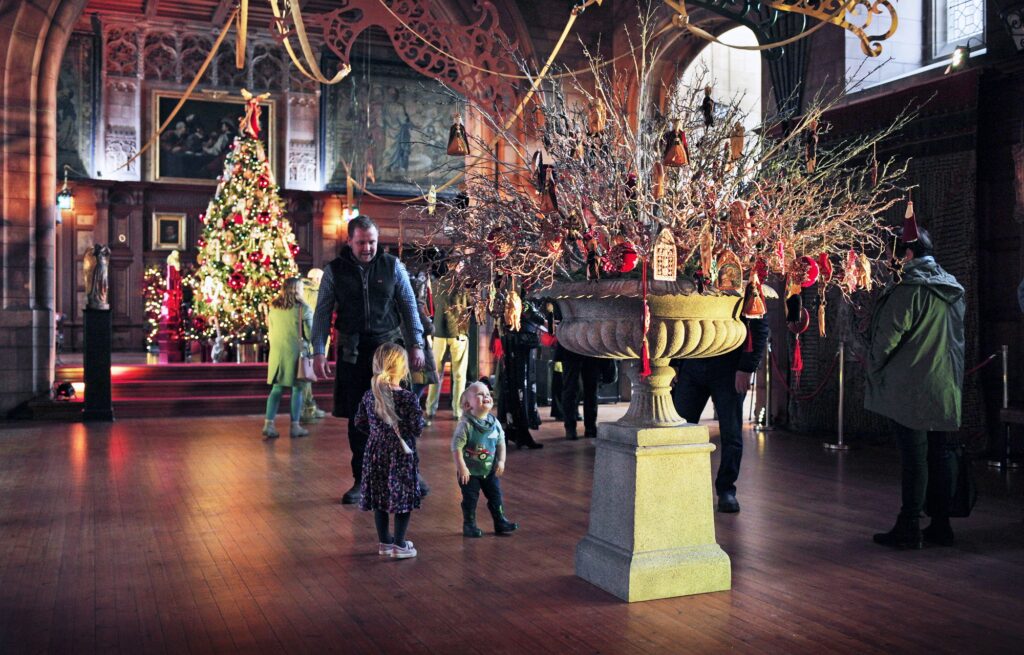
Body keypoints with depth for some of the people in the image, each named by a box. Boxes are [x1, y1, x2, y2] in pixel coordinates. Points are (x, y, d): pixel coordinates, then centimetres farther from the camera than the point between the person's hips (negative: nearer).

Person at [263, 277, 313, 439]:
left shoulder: (273, 307, 6)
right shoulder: (303, 308, -9)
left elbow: (270, 330, 14)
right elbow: (310, 333, -7)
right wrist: (306, 343, 12)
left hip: (277, 352, 4)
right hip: (296, 352, -4)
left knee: (276, 389, 10)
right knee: (297, 389, 6)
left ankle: (268, 424, 3)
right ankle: (295, 426, 8)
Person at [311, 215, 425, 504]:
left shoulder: (392, 266, 3)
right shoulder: (334, 271, 2)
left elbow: (409, 306, 6)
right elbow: (323, 313, 5)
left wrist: (416, 344, -1)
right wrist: (319, 352, -2)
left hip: (389, 347, -1)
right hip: (353, 352, 1)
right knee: (357, 418, 5)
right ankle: (361, 480, 16)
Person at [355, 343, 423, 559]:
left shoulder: (369, 395, -2)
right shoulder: (408, 398, -17)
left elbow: (360, 421, 7)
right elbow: (416, 428, -15)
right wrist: (420, 418, 5)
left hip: (376, 453, 5)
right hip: (401, 454, -5)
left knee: (380, 497, 15)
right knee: (403, 498, 5)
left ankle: (384, 542, 24)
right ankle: (399, 545, 8)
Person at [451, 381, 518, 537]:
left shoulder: (494, 423, -3)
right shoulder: (466, 424, -20)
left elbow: (501, 443, 6)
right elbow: (456, 447, -20)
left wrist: (501, 461, -1)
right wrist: (461, 467, -21)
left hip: (490, 470, 5)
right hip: (470, 472, -5)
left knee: (496, 496, 12)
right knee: (470, 499, 5)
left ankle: (501, 522, 27)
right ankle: (469, 526, 22)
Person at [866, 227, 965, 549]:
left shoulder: (909, 289, -15)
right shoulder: (953, 289, 11)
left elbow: (887, 338, -15)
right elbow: (956, 338, 18)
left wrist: (874, 367, 1)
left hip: (911, 389, -8)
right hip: (945, 388, 8)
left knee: (914, 457, -4)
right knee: (938, 454, 12)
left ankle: (909, 529, 2)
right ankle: (940, 525, 19)